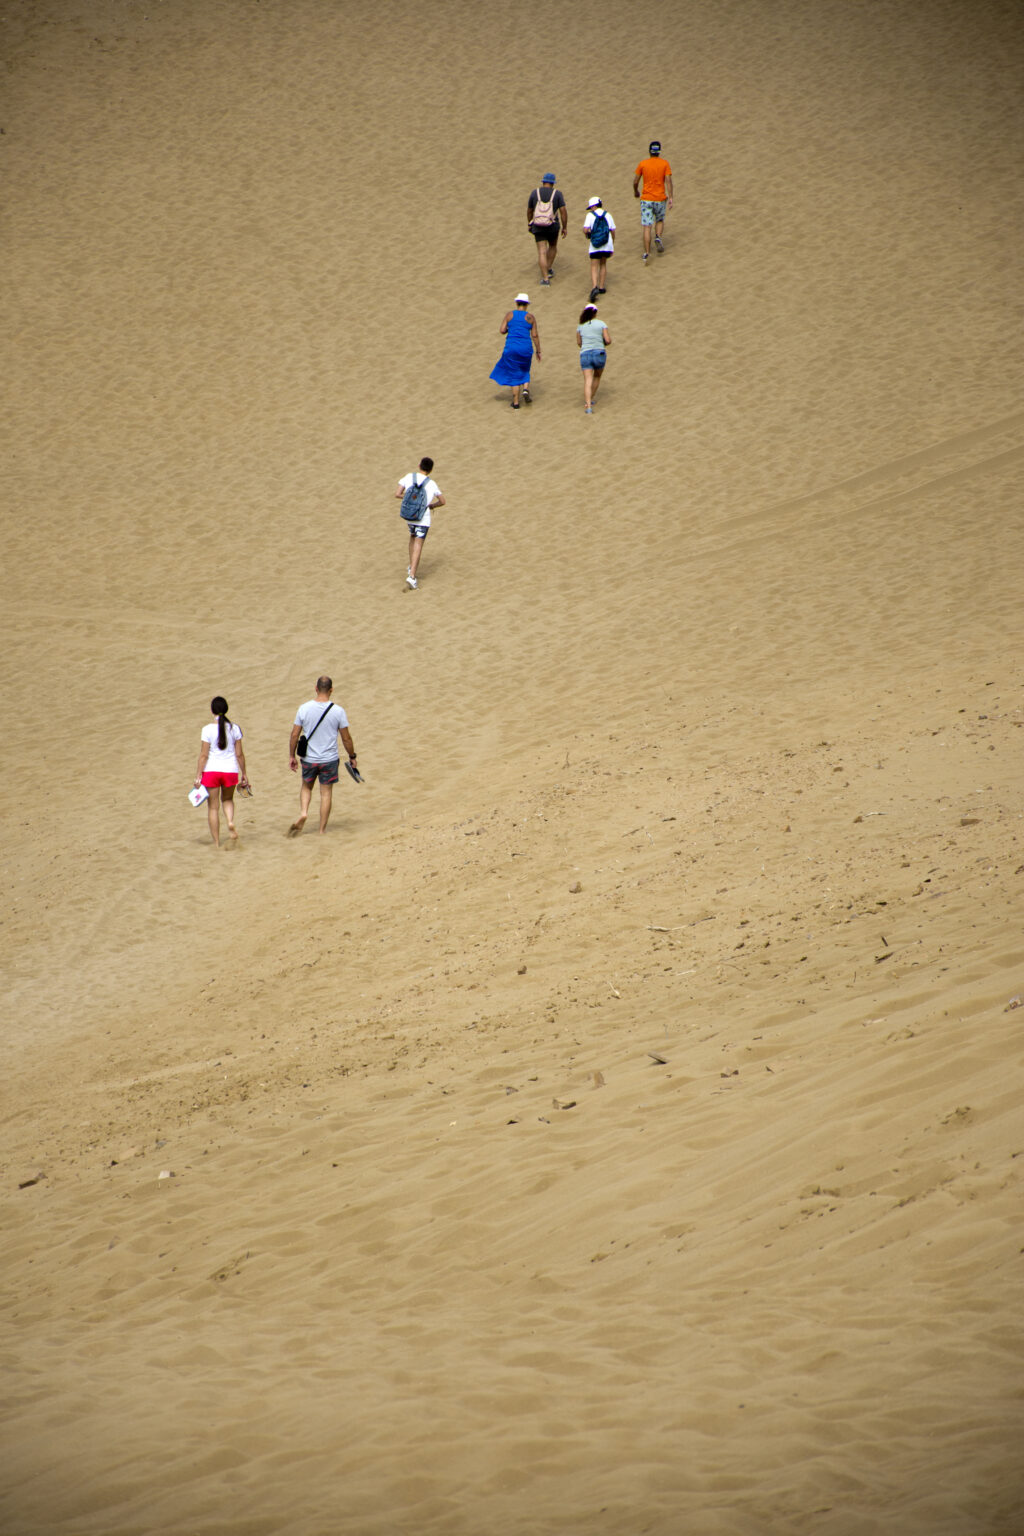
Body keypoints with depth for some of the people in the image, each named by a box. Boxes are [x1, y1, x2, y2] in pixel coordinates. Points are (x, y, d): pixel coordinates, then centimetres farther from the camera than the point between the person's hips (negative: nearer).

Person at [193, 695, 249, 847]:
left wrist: (198, 776, -5)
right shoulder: (234, 729, -1)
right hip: (230, 770, 3)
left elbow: (203, 755, -10)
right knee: (228, 799, 27)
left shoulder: (207, 730, -9)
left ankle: (216, 842, 10)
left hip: (211, 770, -2)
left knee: (213, 807, 8)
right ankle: (231, 822, -3)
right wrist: (243, 774, 12)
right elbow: (239, 754, 3)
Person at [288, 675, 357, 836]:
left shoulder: (304, 708, -7)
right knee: (326, 793, 9)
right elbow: (346, 738, -4)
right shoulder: (338, 711, -10)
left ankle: (303, 812, -2)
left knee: (306, 787, 22)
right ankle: (322, 829, 12)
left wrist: (292, 756, 9)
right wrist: (352, 757, 10)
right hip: (330, 759, -1)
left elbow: (295, 735, -3)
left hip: (309, 758, 1)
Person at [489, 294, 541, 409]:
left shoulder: (510, 314, -1)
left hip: (511, 347, -1)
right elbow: (535, 335, -1)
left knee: (514, 375, 9)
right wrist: (538, 351, 7)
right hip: (526, 348, 1)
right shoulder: (530, 317, 0)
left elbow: (502, 330, -4)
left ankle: (516, 403, 8)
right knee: (524, 371, 25)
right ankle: (526, 390, -1)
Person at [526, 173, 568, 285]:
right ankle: (549, 269, 30)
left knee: (542, 252, -1)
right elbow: (563, 211, -10)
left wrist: (529, 223, 24)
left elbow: (529, 210, 7)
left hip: (538, 226, 0)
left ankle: (545, 279, -9)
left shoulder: (535, 193, -2)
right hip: (553, 227, 0)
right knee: (553, 246, 30)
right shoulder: (557, 194, -6)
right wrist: (564, 227, -1)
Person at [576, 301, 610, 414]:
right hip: (599, 353, 0)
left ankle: (588, 406, -23)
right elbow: (608, 340, -3)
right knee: (597, 377, 26)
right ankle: (590, 400, 31)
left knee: (588, 381, -6)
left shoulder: (580, 326, 8)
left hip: (585, 354, 0)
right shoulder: (601, 324, 2)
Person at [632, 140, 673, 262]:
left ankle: (647, 253, -5)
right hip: (660, 199, 1)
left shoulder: (642, 164, -2)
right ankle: (658, 237, -4)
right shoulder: (665, 164, -1)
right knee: (660, 221, 25)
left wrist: (636, 191, 21)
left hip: (646, 199, -1)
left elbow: (635, 181, 1)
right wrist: (670, 198, -8)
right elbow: (668, 181, -9)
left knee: (647, 227, 0)